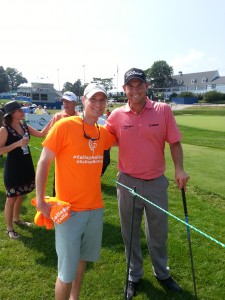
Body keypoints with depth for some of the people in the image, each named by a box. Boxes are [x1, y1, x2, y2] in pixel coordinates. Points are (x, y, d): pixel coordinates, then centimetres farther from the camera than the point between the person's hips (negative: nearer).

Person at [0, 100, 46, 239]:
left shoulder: (24, 126, 4)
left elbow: (41, 134, 3)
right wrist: (17, 144, -25)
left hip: (26, 166, 7)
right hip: (13, 167, -7)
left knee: (20, 196, 20)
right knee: (11, 198, 5)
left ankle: (16, 219, 40)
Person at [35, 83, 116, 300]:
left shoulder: (103, 133, 4)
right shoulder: (64, 126, -12)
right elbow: (43, 162, -10)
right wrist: (40, 200, -14)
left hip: (95, 208, 6)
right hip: (69, 209, -6)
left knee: (82, 258, 23)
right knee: (67, 272, 3)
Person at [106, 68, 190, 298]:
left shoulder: (163, 110, -7)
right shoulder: (117, 115, -5)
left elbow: (174, 142, -3)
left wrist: (179, 169, -14)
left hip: (156, 182, 0)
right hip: (128, 182, 0)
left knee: (159, 232, 18)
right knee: (130, 233, 16)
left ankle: (162, 273, 45)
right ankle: (134, 276, 41)